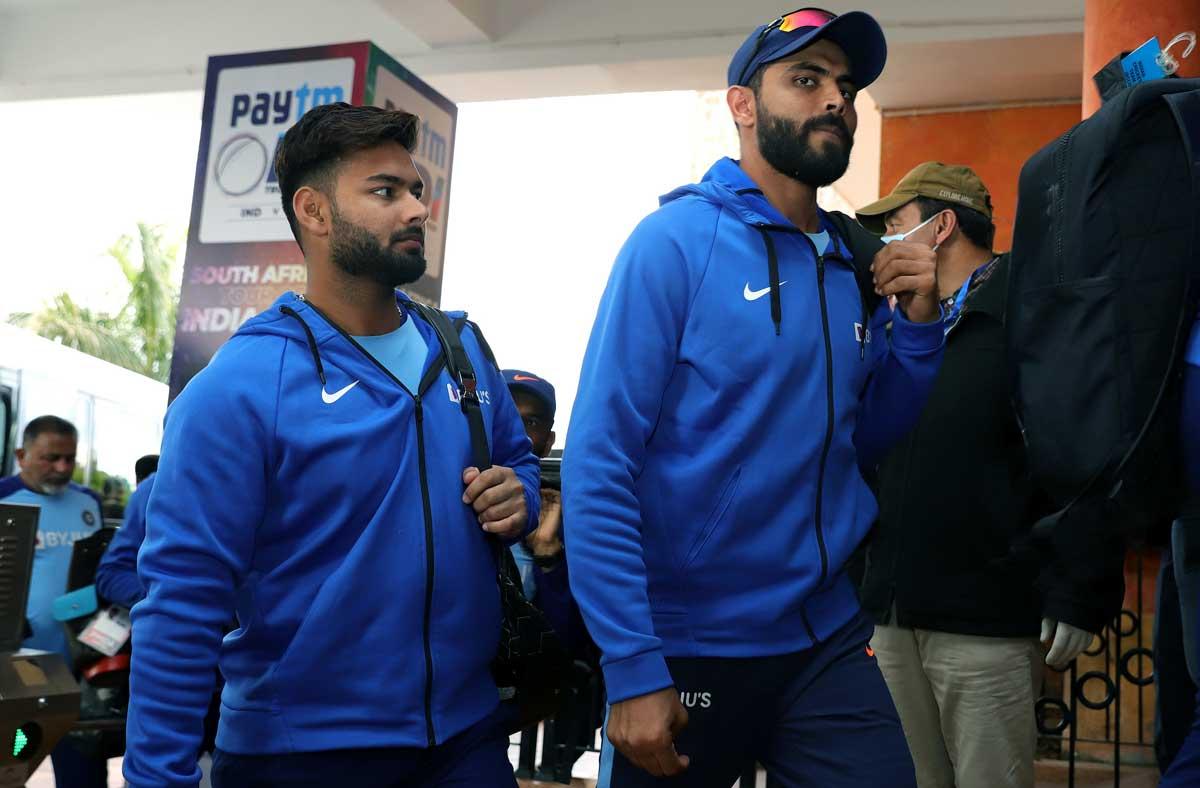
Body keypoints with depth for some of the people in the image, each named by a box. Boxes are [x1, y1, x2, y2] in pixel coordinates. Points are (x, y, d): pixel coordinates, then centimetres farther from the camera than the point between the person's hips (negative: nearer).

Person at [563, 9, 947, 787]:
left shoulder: (852, 267, 5)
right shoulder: (678, 239, -13)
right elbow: (599, 464, -17)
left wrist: (918, 324, -1)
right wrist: (633, 670, -20)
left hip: (829, 641, 5)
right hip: (688, 648, -5)